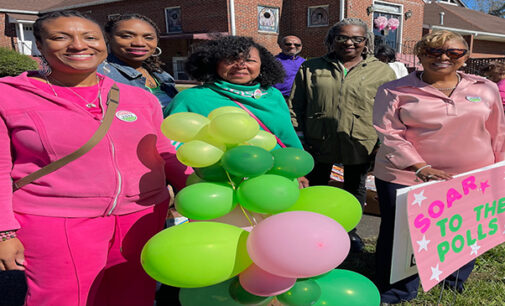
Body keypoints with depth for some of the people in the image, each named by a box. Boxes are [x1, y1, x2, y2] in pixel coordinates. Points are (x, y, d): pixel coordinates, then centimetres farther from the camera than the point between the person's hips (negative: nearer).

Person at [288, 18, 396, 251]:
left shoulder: (383, 71, 2)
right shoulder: (311, 68, 3)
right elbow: (295, 106, 4)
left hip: (360, 144, 0)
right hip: (318, 142, 0)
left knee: (355, 190, 16)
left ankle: (349, 229, 40)